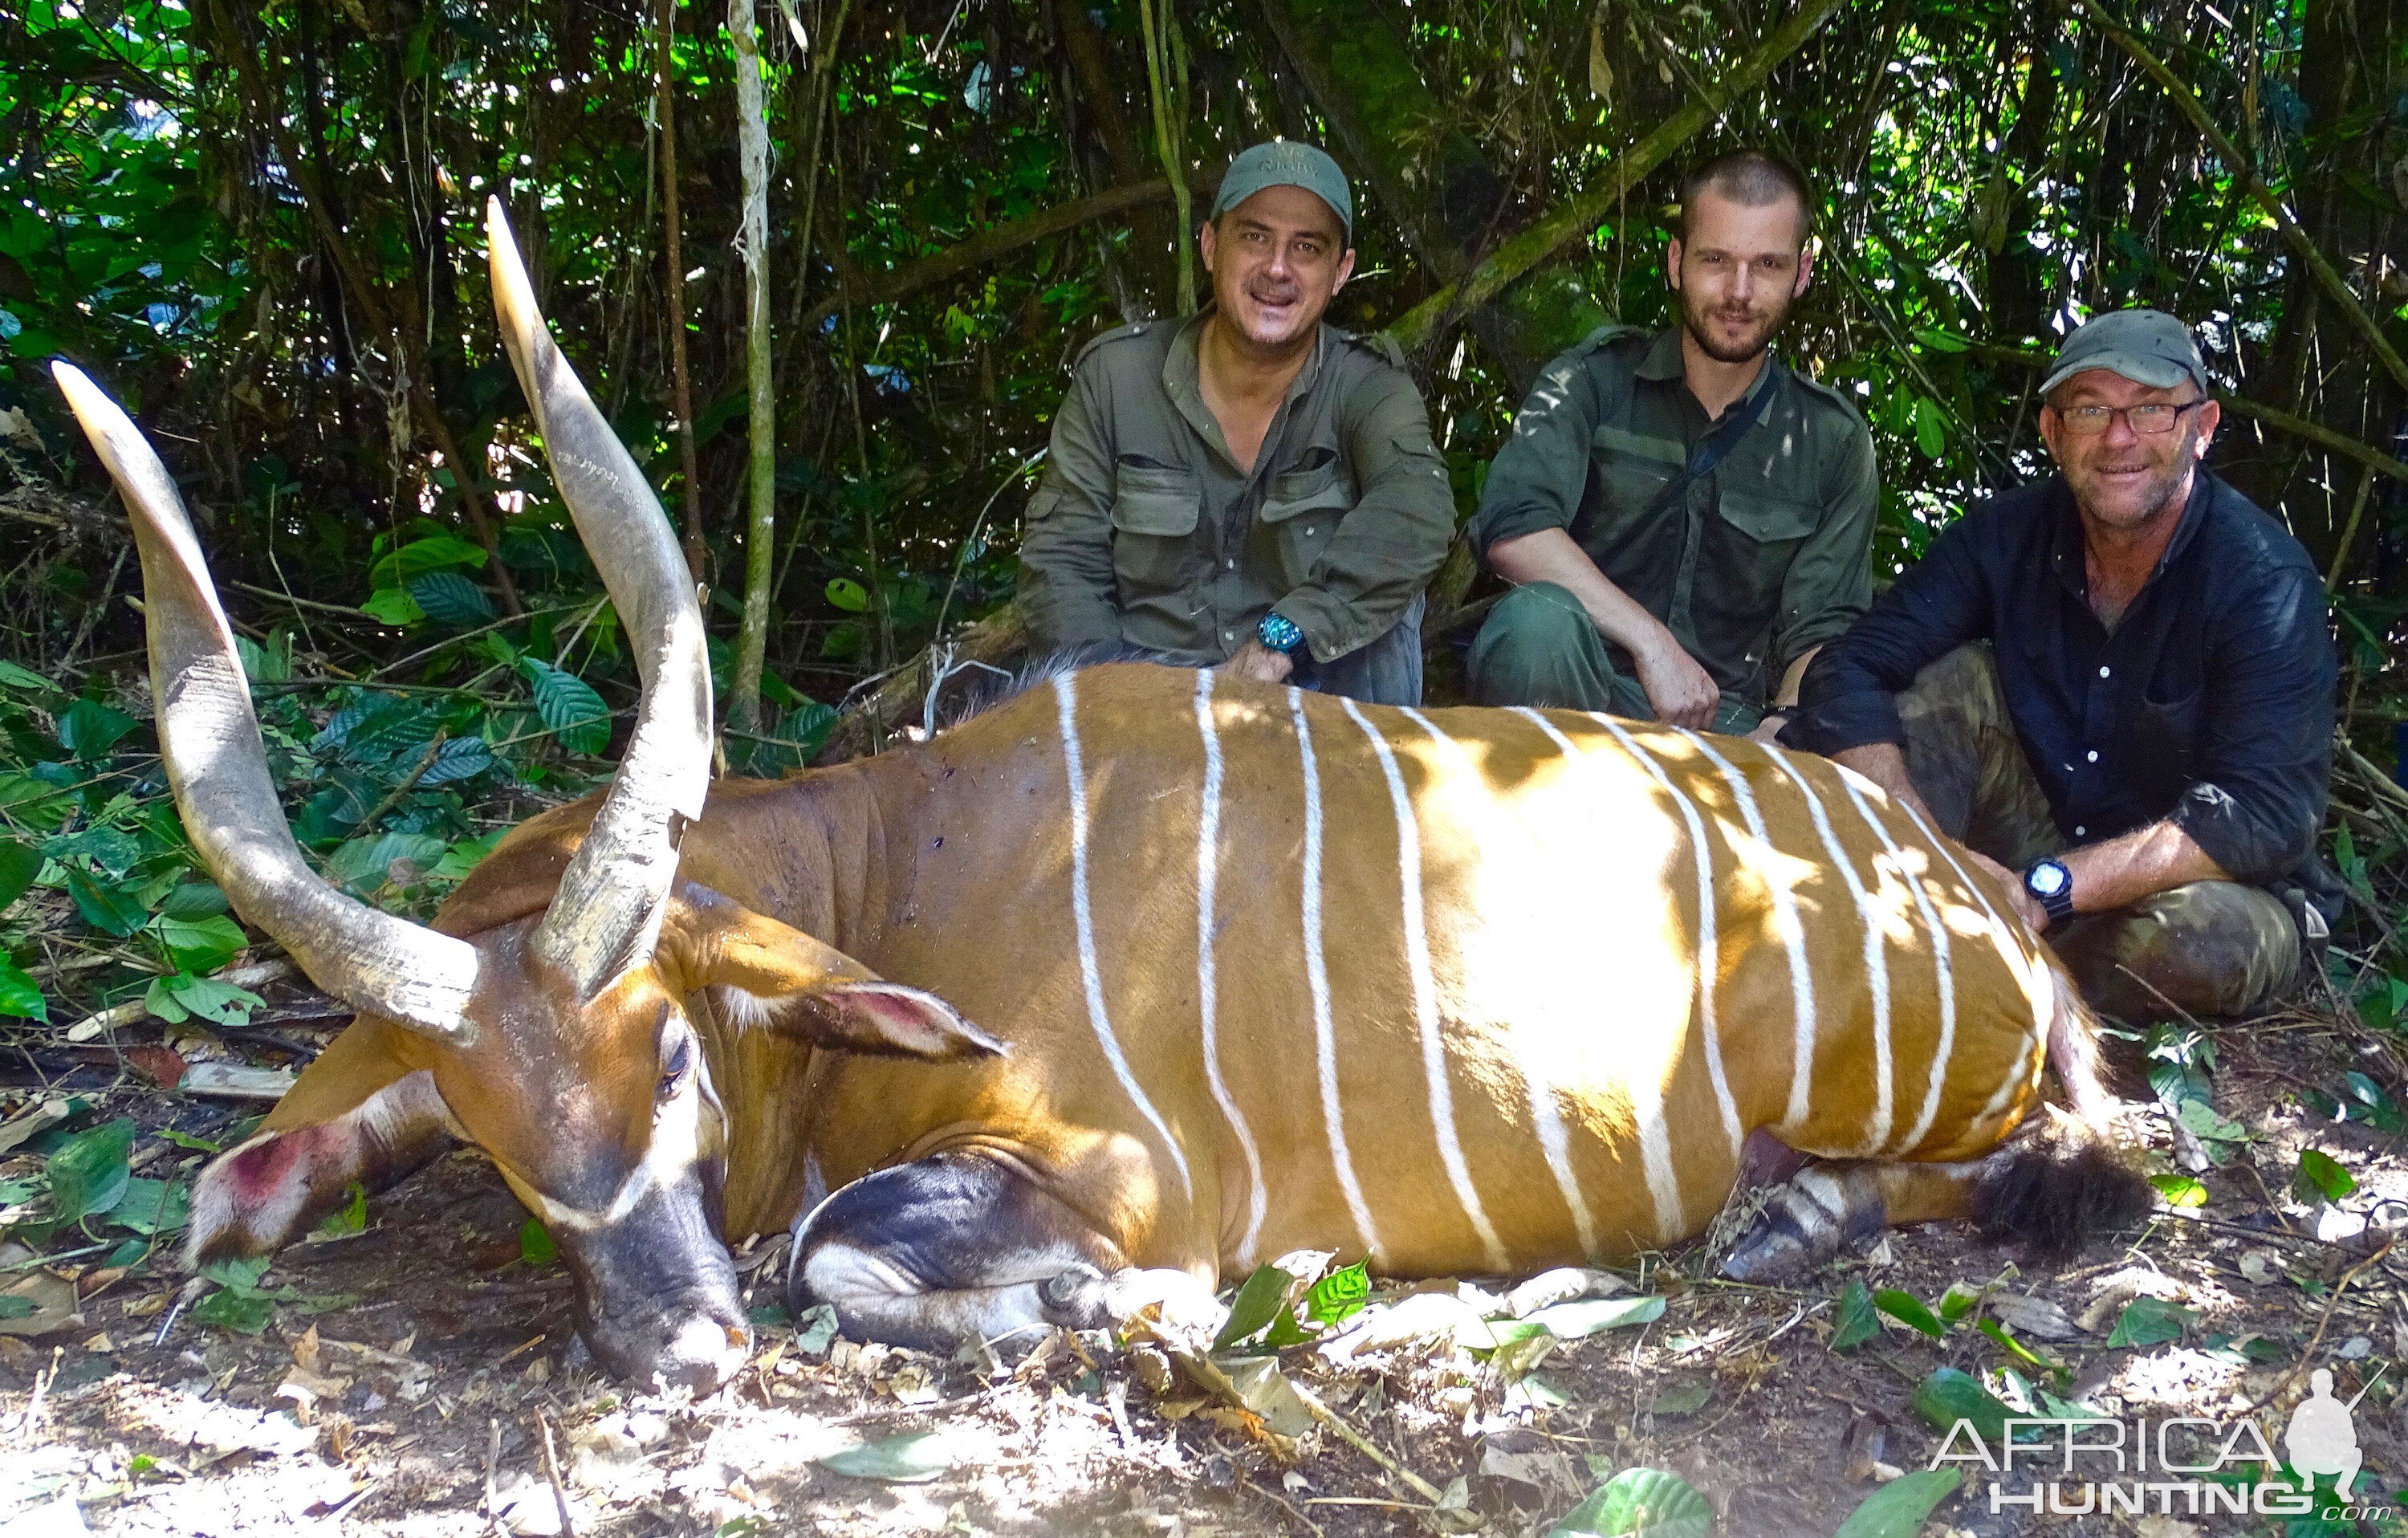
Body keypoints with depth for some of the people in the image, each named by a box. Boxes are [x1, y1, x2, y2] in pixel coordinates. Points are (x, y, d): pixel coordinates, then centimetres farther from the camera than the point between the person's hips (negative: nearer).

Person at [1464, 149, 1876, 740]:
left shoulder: (1833, 441, 10)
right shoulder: (1595, 377, 3)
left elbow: (1822, 629, 6)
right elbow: (1511, 527, -13)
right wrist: (1651, 642, -21)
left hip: (1727, 721, 0)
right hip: (1579, 691, 0)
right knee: (1537, 619, -35)